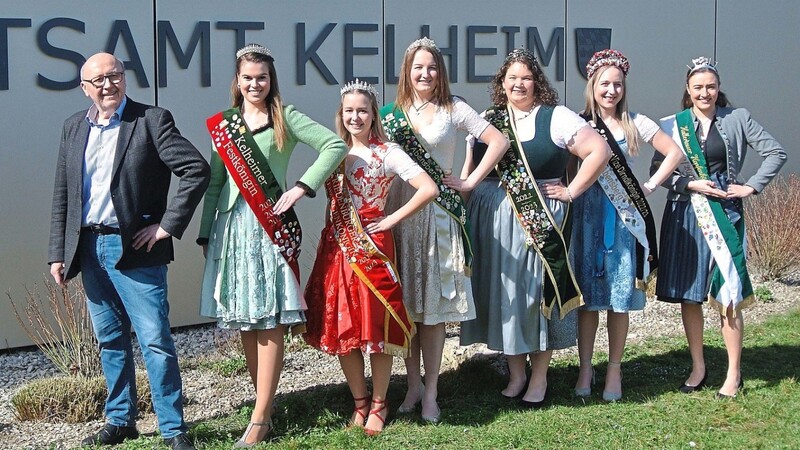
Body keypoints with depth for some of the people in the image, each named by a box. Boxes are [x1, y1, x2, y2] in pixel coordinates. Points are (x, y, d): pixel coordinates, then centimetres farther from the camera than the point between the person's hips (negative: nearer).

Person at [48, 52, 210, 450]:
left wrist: (169, 224, -13)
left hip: (135, 249, -5)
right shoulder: (74, 128, 11)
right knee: (110, 341, 15)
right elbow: (62, 195, 13)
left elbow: (196, 169, -12)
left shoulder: (151, 120, -5)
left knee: (155, 340, -5)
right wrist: (58, 253, 8)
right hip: (88, 248, 5)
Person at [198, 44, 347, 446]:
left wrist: (301, 188, -12)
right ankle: (265, 404, 18)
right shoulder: (223, 123, 12)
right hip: (232, 225, 4)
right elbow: (215, 182, 14)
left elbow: (336, 145, -7)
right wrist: (205, 234, 12)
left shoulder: (285, 118, 1)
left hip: (270, 226, -4)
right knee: (244, 322, 6)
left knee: (269, 321, -6)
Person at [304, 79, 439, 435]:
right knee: (340, 326, 7)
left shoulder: (387, 153, -6)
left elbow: (429, 189, -15)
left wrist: (393, 219, -12)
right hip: (336, 249, 5)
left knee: (376, 326, 2)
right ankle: (359, 402, 22)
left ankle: (378, 405, 17)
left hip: (372, 248, -5)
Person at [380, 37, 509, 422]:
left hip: (439, 213, -2)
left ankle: (430, 391, 6)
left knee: (434, 304, -1)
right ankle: (413, 383, 16)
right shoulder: (391, 113, 8)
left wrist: (470, 181, -3)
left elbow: (499, 141, 0)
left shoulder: (454, 109, 3)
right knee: (404, 303, 4)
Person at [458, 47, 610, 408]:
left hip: (541, 221, -4)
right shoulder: (487, 120, 12)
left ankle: (539, 378, 14)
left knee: (538, 292, 2)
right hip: (492, 222, 4)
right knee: (502, 294, 8)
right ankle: (516, 374, 20)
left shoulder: (555, 118, -2)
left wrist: (572, 191, -10)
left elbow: (599, 150, -7)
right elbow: (470, 167, 16)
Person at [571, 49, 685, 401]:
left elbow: (674, 153, 8)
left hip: (625, 217, 1)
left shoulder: (636, 124, 5)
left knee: (620, 295, 3)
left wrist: (651, 186, 1)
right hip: (588, 214, -1)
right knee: (587, 295, 2)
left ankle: (614, 369, 12)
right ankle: (585, 368, 11)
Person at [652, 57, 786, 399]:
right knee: (687, 293, 5)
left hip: (724, 214, -2)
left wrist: (751, 186, -5)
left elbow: (776, 153, 3)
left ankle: (734, 374, 5)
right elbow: (657, 169, 1)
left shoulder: (737, 119, 3)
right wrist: (691, 184, -12)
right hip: (684, 215, 2)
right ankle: (698, 367, 18)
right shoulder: (673, 124, 4)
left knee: (728, 293, -4)